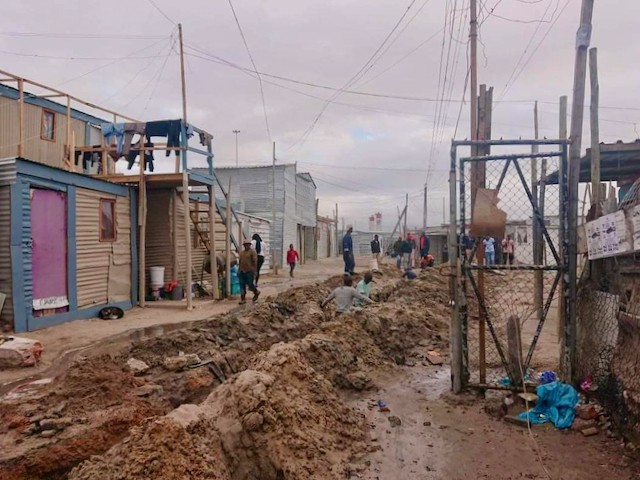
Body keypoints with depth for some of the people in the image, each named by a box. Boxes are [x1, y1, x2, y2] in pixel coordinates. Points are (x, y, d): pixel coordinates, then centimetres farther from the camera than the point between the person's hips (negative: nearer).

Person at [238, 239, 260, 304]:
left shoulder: (253, 252, -7)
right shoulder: (241, 252, 14)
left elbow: (255, 262, -11)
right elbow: (240, 262, 18)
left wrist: (254, 271, -15)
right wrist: (239, 270, 15)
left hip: (249, 272, -6)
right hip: (242, 272, 6)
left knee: (250, 285, 1)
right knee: (242, 286, 3)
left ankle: (256, 292, 29)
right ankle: (243, 299, 7)